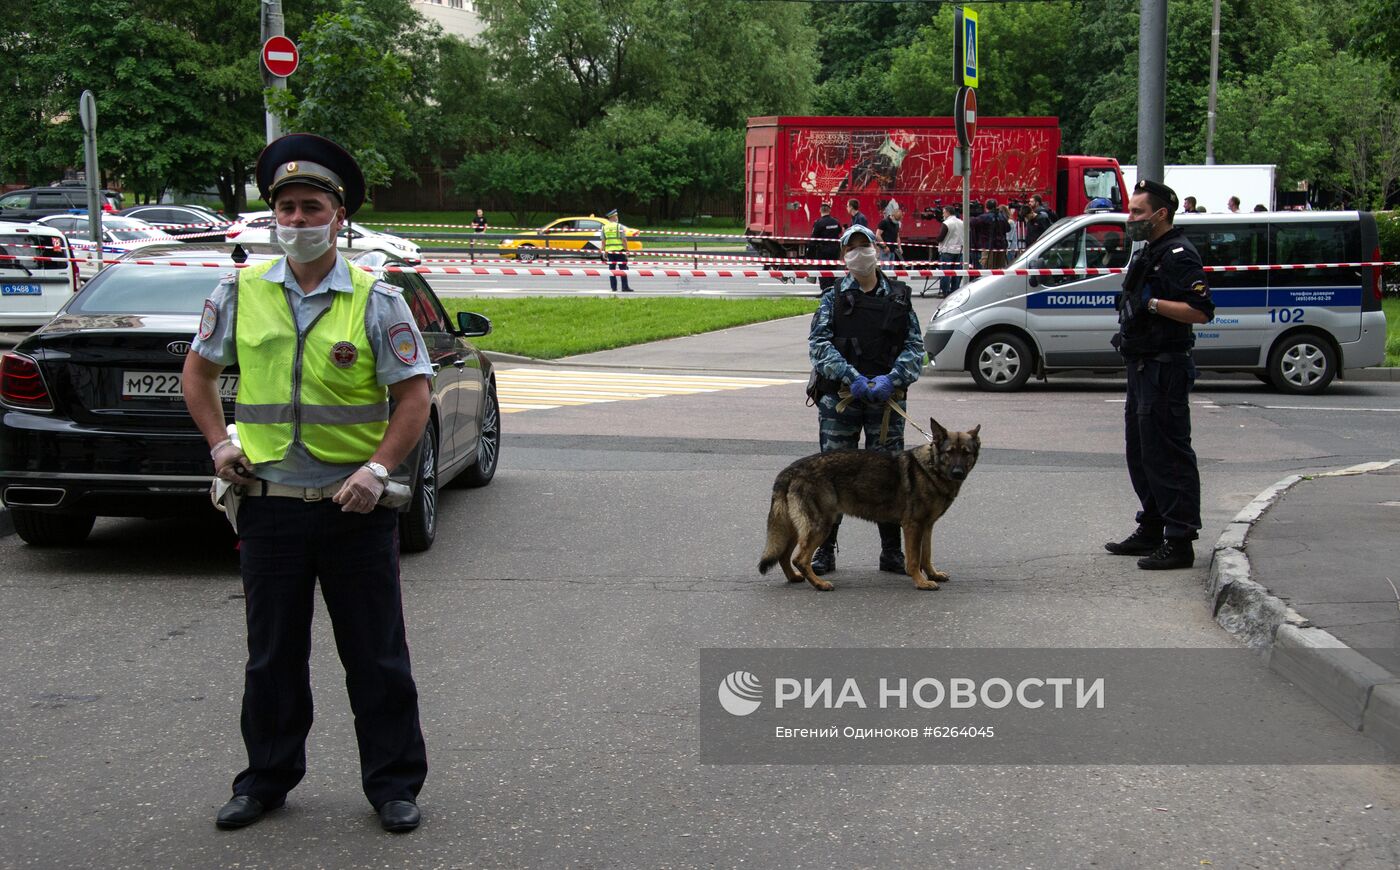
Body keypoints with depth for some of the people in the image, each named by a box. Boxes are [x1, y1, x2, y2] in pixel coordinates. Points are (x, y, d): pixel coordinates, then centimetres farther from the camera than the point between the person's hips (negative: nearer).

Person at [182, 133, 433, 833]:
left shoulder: (376, 302, -3)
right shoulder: (240, 293, 4)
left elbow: (413, 394, -2)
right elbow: (199, 370, 17)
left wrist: (378, 468, -14)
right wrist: (220, 443, 5)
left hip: (356, 507, -2)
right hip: (270, 505, 2)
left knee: (376, 657, 6)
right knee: (272, 656, 13)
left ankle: (394, 783, 18)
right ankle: (267, 778, 29)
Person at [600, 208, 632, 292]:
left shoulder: (604, 227, 6)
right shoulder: (619, 226, -7)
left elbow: (603, 241, 6)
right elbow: (624, 239, -9)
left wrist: (604, 251, 12)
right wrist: (626, 250, -4)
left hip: (609, 251, 4)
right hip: (619, 250, -4)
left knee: (611, 269, 8)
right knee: (623, 269, -1)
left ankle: (613, 287, 6)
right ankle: (625, 287, -4)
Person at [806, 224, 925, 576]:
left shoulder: (899, 297, 11)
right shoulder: (833, 298, 8)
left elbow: (915, 346, 5)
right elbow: (818, 344, -4)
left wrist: (892, 378, -13)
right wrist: (852, 378, -17)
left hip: (886, 396, 1)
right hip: (838, 396, -1)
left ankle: (893, 552, 13)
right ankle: (824, 550, 10)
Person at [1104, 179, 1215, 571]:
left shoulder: (1179, 255, -15)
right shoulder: (1147, 253, 17)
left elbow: (1201, 311, -24)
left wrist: (1152, 304, -26)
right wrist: (1127, 332, 20)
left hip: (1165, 369, -11)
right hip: (1143, 365, 11)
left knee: (1168, 455, -9)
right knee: (1141, 452, 17)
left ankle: (1179, 541, -6)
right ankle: (1151, 530, 27)